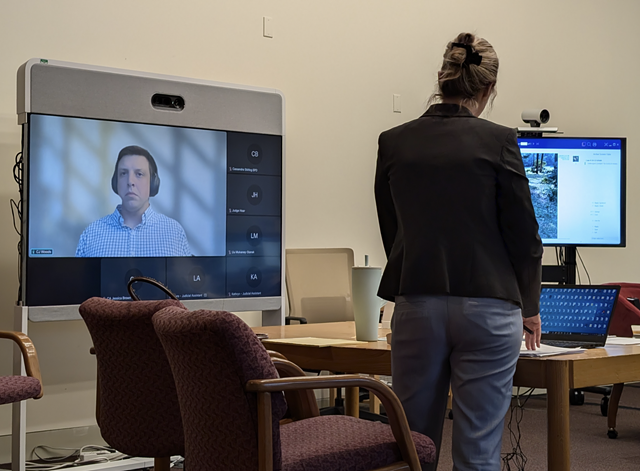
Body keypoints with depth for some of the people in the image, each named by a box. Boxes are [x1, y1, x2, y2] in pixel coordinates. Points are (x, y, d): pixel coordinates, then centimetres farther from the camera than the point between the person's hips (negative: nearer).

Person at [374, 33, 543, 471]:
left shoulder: (393, 142, 3)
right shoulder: (498, 140, -7)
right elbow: (523, 233, -2)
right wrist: (530, 307, 13)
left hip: (416, 306, 3)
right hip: (487, 307, -2)